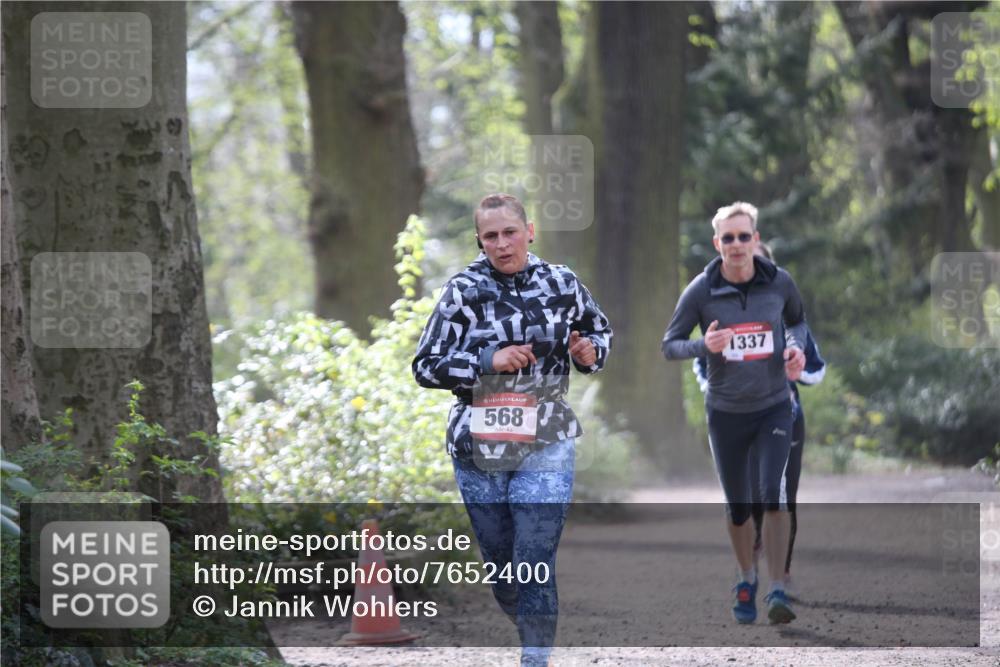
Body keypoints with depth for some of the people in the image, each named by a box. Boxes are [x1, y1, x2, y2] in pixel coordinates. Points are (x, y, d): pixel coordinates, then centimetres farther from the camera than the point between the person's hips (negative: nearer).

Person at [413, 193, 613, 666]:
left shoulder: (562, 284, 1)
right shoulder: (463, 291, -3)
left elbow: (600, 331, 18)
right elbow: (425, 367, -5)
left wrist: (589, 354, -5)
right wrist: (487, 361, -18)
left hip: (545, 450, -1)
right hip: (478, 449, 1)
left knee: (536, 566, -13)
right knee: (500, 567, 11)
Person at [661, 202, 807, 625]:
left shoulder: (779, 283, -6)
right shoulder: (701, 291, -11)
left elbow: (797, 320, 15)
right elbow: (669, 345, -4)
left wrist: (796, 347, -7)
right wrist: (704, 346, -25)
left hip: (773, 407, 0)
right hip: (726, 412, 0)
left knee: (773, 494, -17)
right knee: (737, 506, 10)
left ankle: (777, 591, -15)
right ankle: (747, 581, 33)